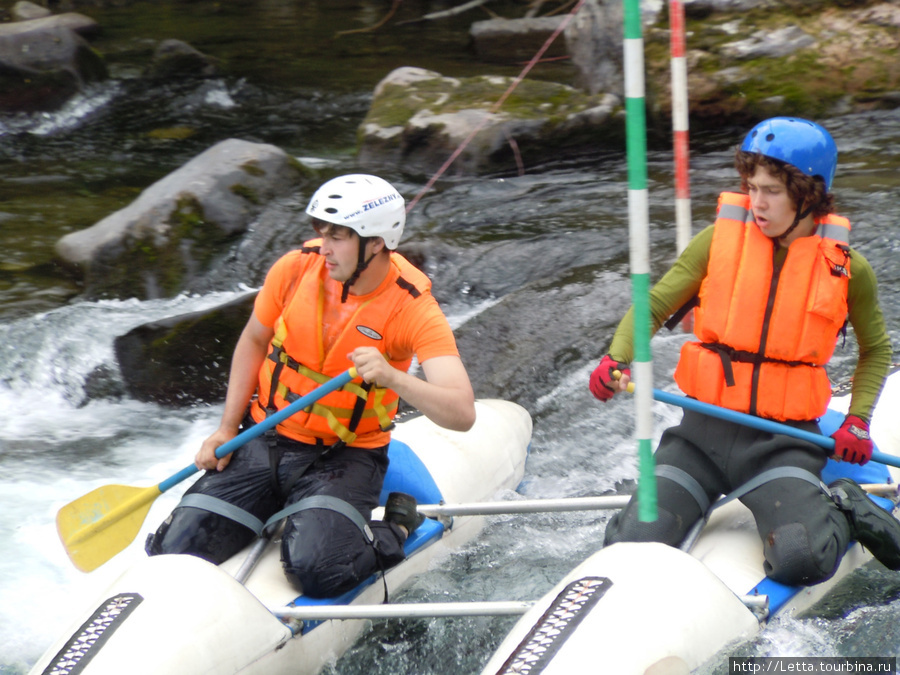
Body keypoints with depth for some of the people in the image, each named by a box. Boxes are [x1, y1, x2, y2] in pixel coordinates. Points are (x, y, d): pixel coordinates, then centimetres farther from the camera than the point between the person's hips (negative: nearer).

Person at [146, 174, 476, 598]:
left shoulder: (413, 309, -19)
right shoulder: (296, 269, -9)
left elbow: (462, 414, -29)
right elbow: (254, 341, 11)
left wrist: (393, 378, -45)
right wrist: (227, 429, 3)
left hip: (345, 457, -4)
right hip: (263, 441, 4)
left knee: (317, 569, -29)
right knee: (177, 554, -6)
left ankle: (393, 531, 3)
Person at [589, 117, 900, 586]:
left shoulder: (847, 267, -1)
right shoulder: (721, 239, -2)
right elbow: (653, 306, 5)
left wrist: (858, 420, 1)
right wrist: (617, 359, -14)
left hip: (783, 441, -2)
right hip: (703, 432, 2)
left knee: (803, 561, -27)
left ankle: (842, 511, 8)